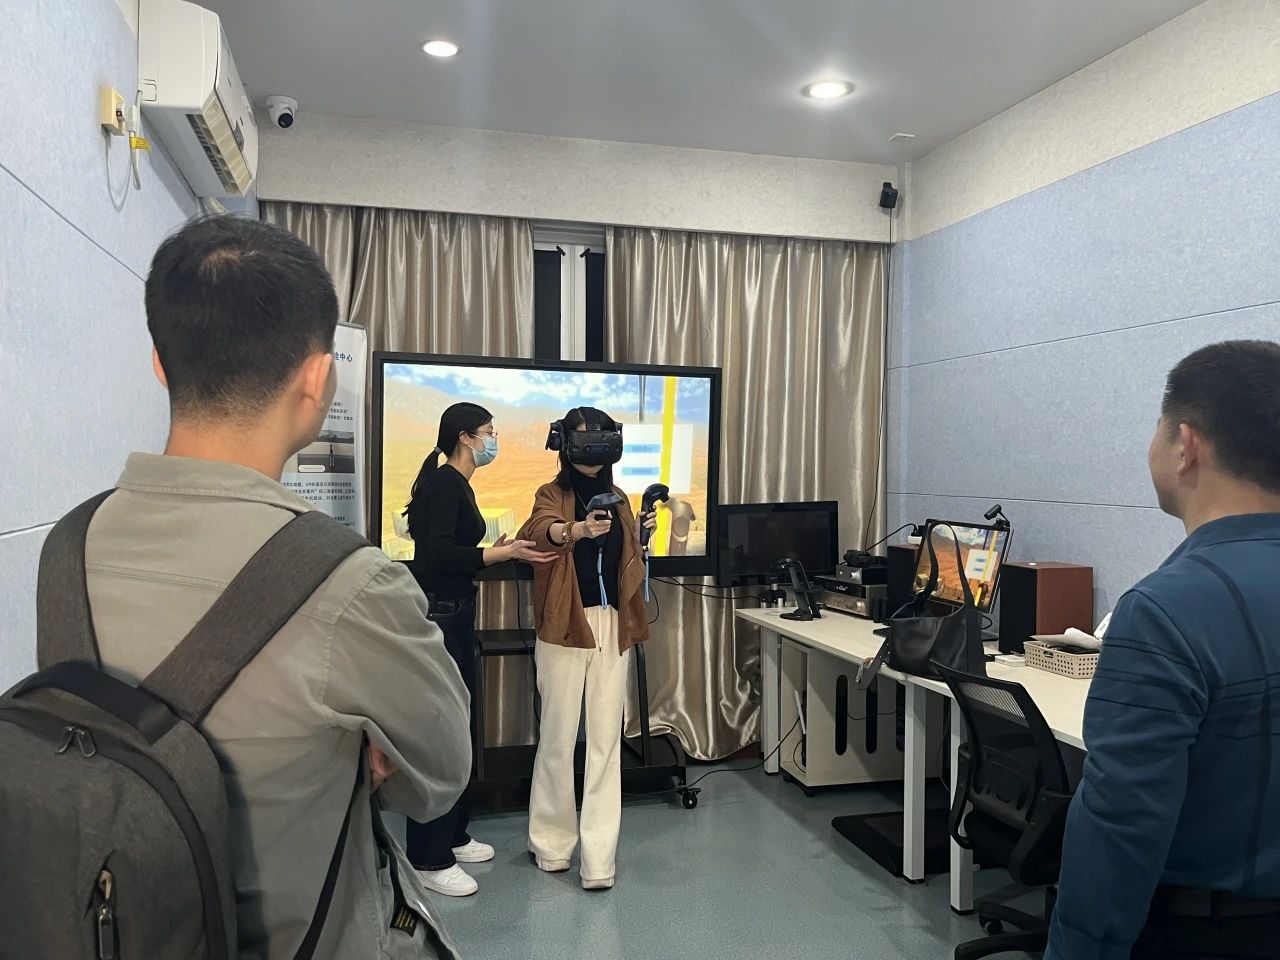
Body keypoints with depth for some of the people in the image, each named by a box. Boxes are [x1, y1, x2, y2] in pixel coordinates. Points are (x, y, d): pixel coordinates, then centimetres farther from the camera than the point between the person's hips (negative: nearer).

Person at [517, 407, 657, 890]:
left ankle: (599, 856, 7)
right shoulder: (552, 494, 0)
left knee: (606, 741, 2)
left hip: (611, 626, 4)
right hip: (564, 628, -3)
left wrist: (641, 534, 0)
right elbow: (540, 532, -23)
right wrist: (577, 530, -44)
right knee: (558, 738, 3)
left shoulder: (617, 499, 14)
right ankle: (551, 841, 20)